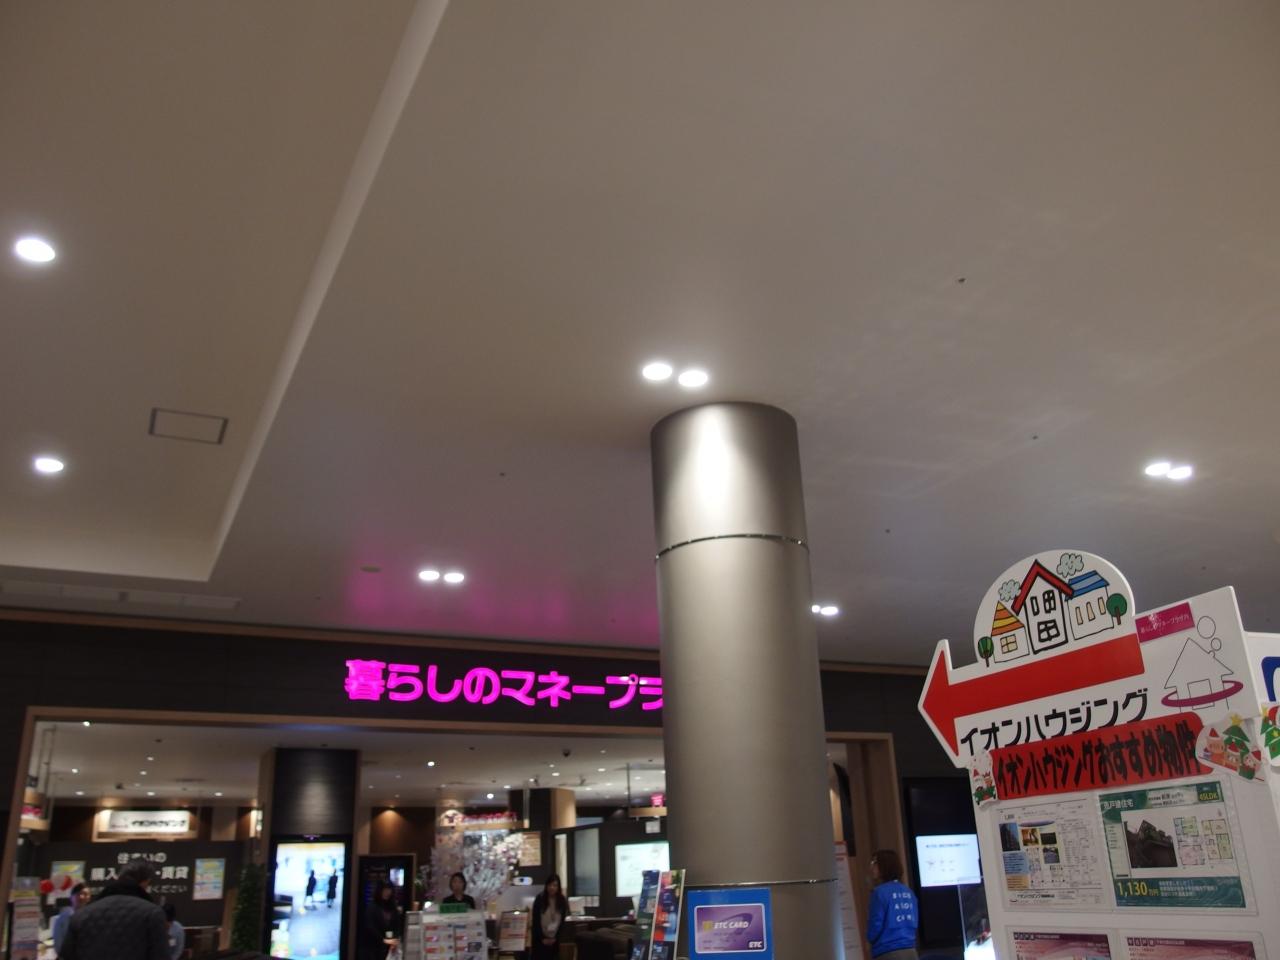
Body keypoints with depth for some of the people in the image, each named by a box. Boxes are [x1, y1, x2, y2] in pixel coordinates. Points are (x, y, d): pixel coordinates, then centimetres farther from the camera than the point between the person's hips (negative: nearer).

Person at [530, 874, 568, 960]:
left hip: (555, 939, 2)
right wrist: (542, 938, -10)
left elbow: (564, 922, 0)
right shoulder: (539, 899, -7)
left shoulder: (563, 901, -2)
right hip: (540, 940, -2)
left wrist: (556, 938, -6)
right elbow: (536, 921, -5)